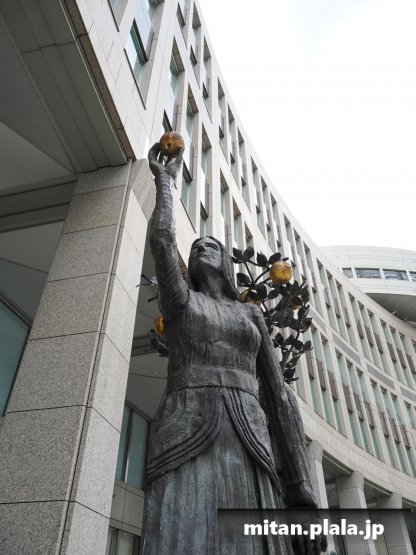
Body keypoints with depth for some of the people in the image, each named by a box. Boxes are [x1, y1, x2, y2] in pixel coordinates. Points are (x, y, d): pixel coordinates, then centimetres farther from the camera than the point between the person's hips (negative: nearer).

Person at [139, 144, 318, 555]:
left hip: (247, 442, 3)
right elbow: (162, 241, -3)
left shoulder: (251, 314, 20)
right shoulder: (179, 300, 16)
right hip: (185, 436, -2)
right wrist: (164, 181, 14)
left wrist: (300, 483, 6)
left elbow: (277, 395, 14)